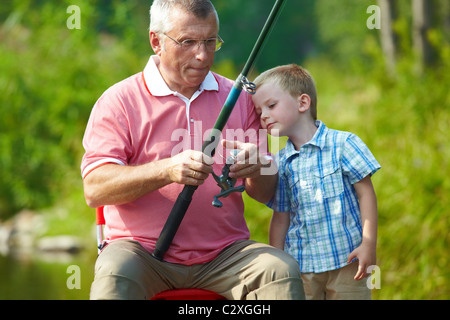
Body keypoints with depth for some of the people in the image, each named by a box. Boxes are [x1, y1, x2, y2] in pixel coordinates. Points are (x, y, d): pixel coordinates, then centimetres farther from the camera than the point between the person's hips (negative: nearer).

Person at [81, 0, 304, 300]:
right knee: (115, 274, -36)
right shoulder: (119, 101, 1)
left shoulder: (238, 98, 13)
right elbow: (94, 188, -11)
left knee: (283, 270, -26)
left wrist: (255, 171, -13)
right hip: (143, 250, -3)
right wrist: (166, 170, -26)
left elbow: (266, 193, 12)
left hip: (223, 253, 3)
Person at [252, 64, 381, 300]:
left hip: (346, 258, -3)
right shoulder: (280, 163, 7)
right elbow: (281, 217, 12)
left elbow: (366, 194, -5)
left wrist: (368, 245, -12)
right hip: (301, 265, 3)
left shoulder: (343, 144, -5)